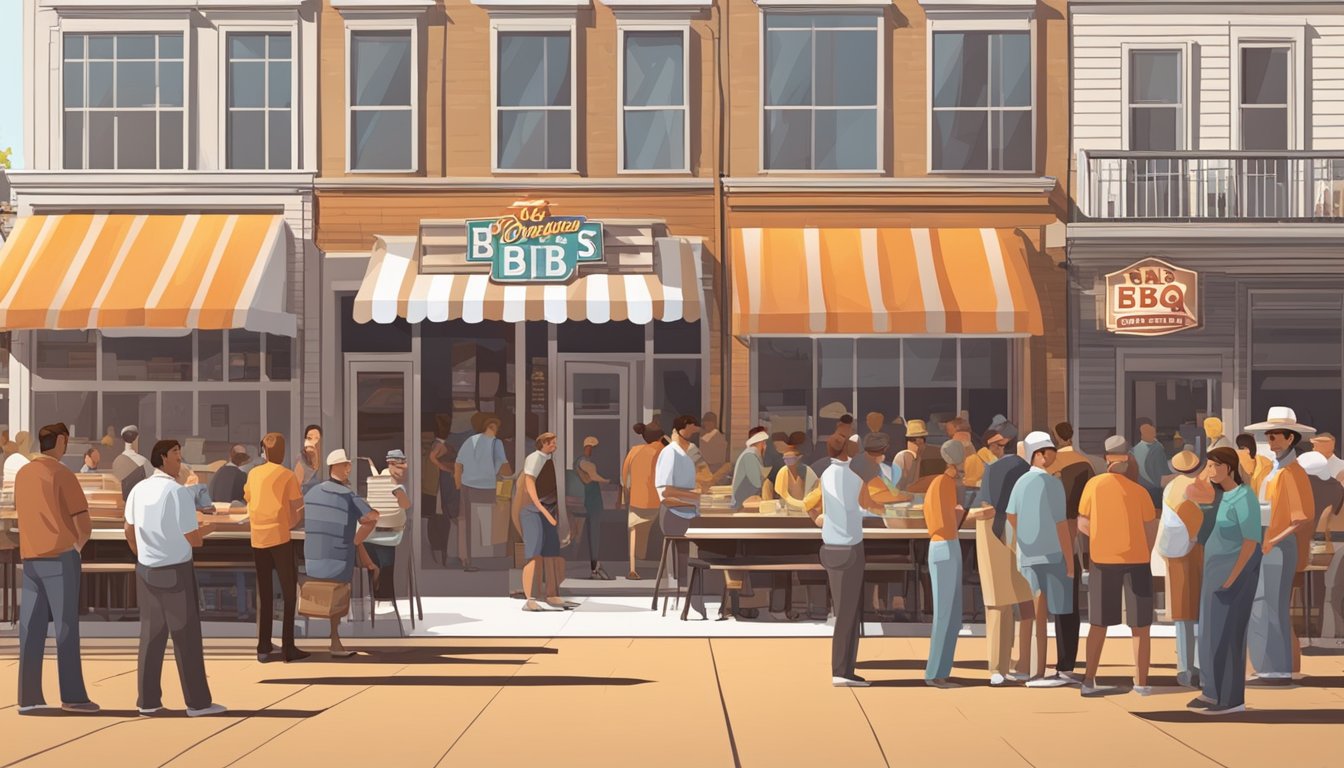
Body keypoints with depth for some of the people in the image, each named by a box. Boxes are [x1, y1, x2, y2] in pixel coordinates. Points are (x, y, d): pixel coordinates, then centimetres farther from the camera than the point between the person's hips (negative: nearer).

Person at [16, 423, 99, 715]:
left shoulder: (22, 474, 11)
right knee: (66, 628, -3)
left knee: (31, 628, 5)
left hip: (31, 559, 6)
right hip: (61, 558, -6)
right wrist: (77, 545, 9)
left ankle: (28, 697, 4)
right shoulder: (62, 475, -11)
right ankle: (72, 696, -3)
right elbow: (84, 526, -13)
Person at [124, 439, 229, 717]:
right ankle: (198, 702, 9)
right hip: (176, 571, -6)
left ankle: (148, 700, 14)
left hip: (146, 571, 6)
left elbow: (130, 531, 11)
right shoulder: (180, 493, -18)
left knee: (151, 634, 12)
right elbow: (193, 539, -16)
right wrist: (208, 528, 5)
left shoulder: (139, 489, 2)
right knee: (186, 636, 3)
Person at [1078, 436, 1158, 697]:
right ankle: (1141, 682, 5)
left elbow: (1082, 523, 0)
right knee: (1140, 626, 7)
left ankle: (1089, 681, 8)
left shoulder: (1094, 485, -3)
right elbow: (1151, 530, -4)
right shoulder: (1139, 491, -6)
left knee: (1099, 625, 10)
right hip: (1136, 560, -1)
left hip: (1102, 560, 1)